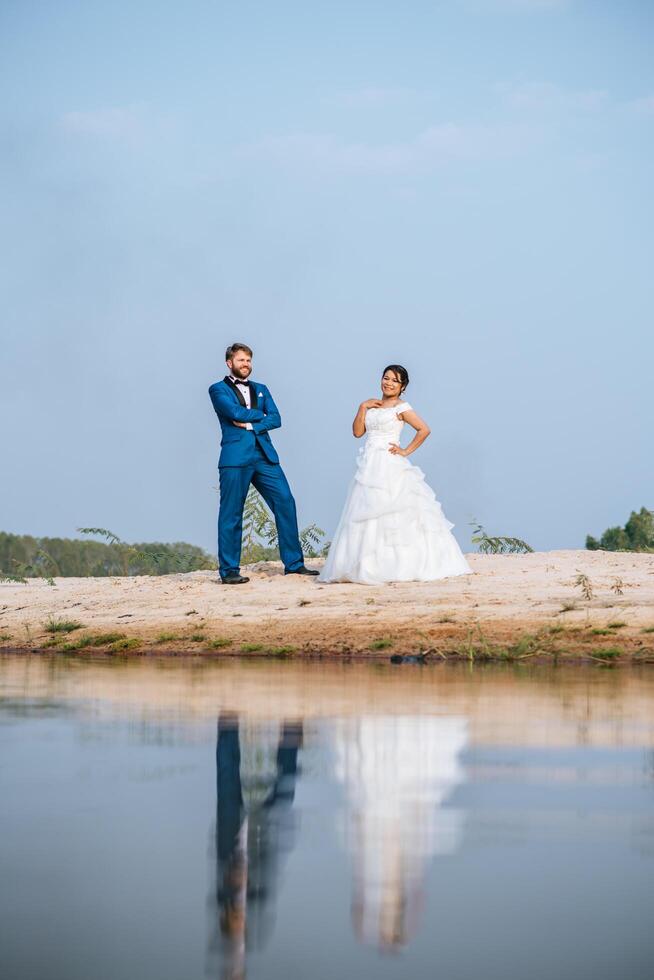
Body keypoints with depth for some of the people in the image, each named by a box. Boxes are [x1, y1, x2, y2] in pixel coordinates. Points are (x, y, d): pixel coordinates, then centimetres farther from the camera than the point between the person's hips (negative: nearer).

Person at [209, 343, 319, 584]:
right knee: (231, 513, -4)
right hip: (235, 457, -4)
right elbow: (235, 412, -11)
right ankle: (229, 571, 2)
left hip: (265, 455, 5)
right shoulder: (218, 389, 7)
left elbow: (275, 419, 6)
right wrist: (260, 414, 3)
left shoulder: (261, 390, 21)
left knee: (285, 503, -3)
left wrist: (251, 424, -9)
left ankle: (293, 563, 3)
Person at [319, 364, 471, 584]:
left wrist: (406, 451, -9)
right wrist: (362, 407, 1)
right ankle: (369, 566, 4)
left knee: (391, 516, -8)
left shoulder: (401, 407, -4)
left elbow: (424, 429, -11)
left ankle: (402, 566, -5)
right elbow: (357, 432, 9)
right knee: (367, 515, 3)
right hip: (369, 467, 7)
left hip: (389, 467, -7)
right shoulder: (372, 405, 15)